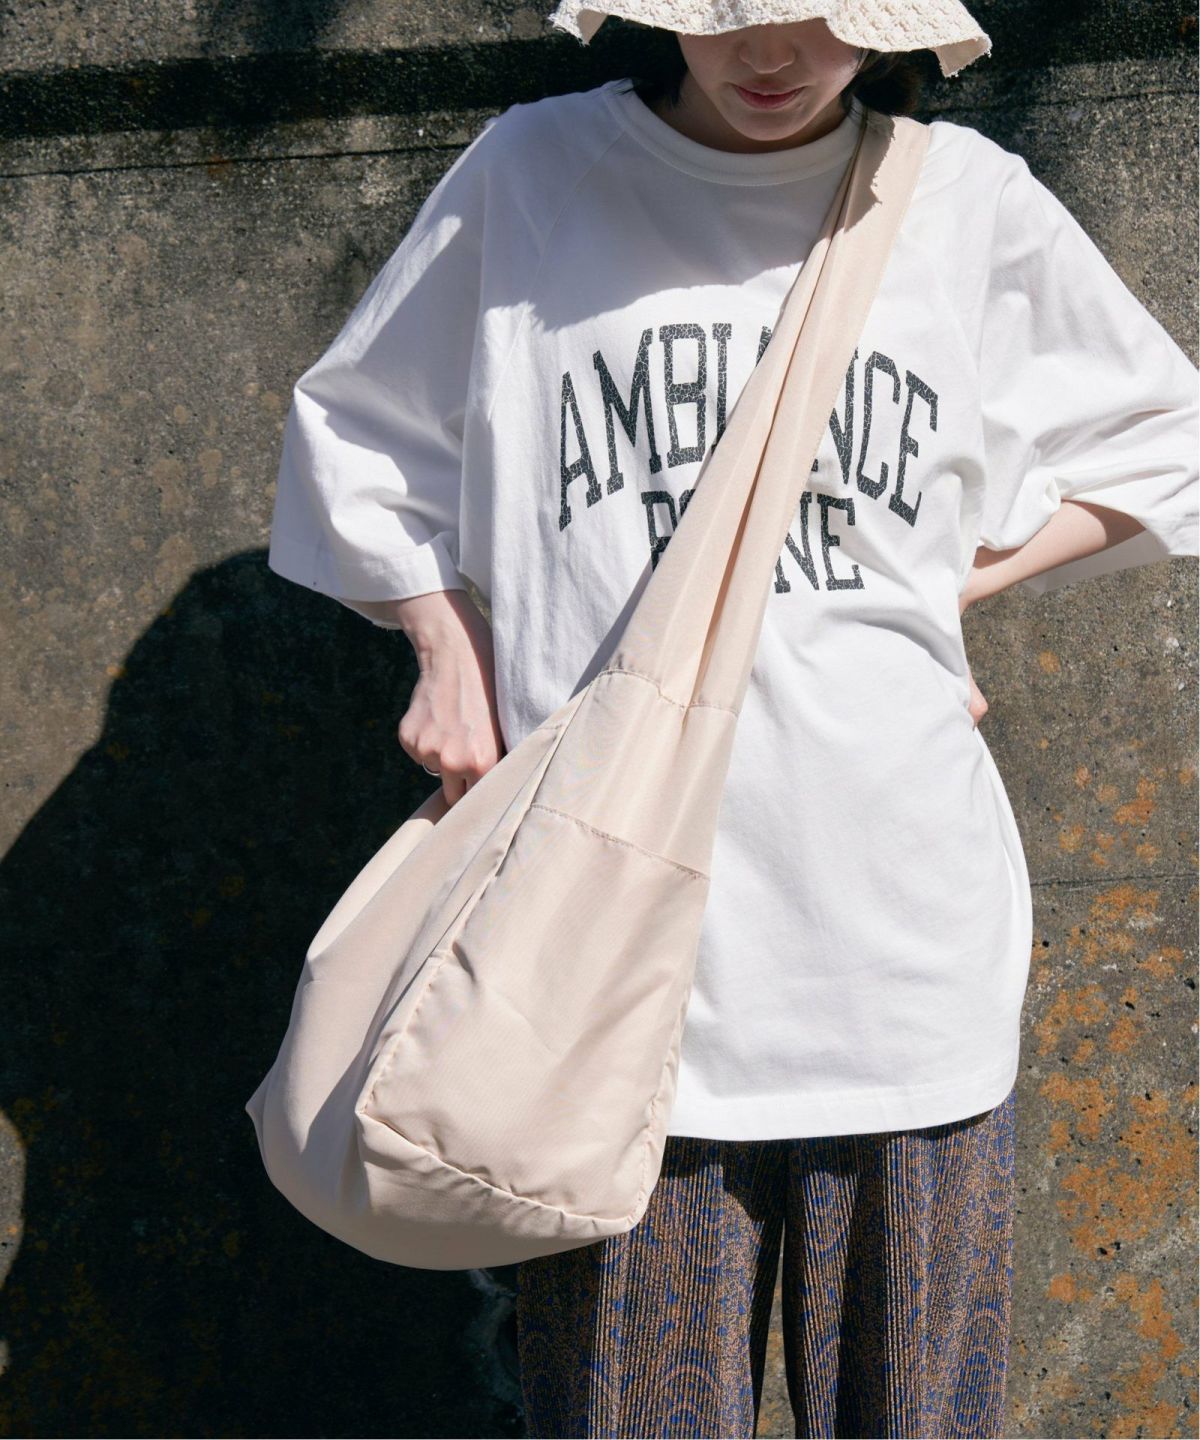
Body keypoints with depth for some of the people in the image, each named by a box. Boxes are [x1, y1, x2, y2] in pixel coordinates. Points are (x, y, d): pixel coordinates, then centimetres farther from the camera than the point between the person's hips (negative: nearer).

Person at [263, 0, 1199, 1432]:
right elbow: (354, 431, 17)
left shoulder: (972, 202, 7)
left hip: (900, 927, 1)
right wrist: (448, 645, 5)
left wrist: (944, 588, 8)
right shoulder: (530, 175, 4)